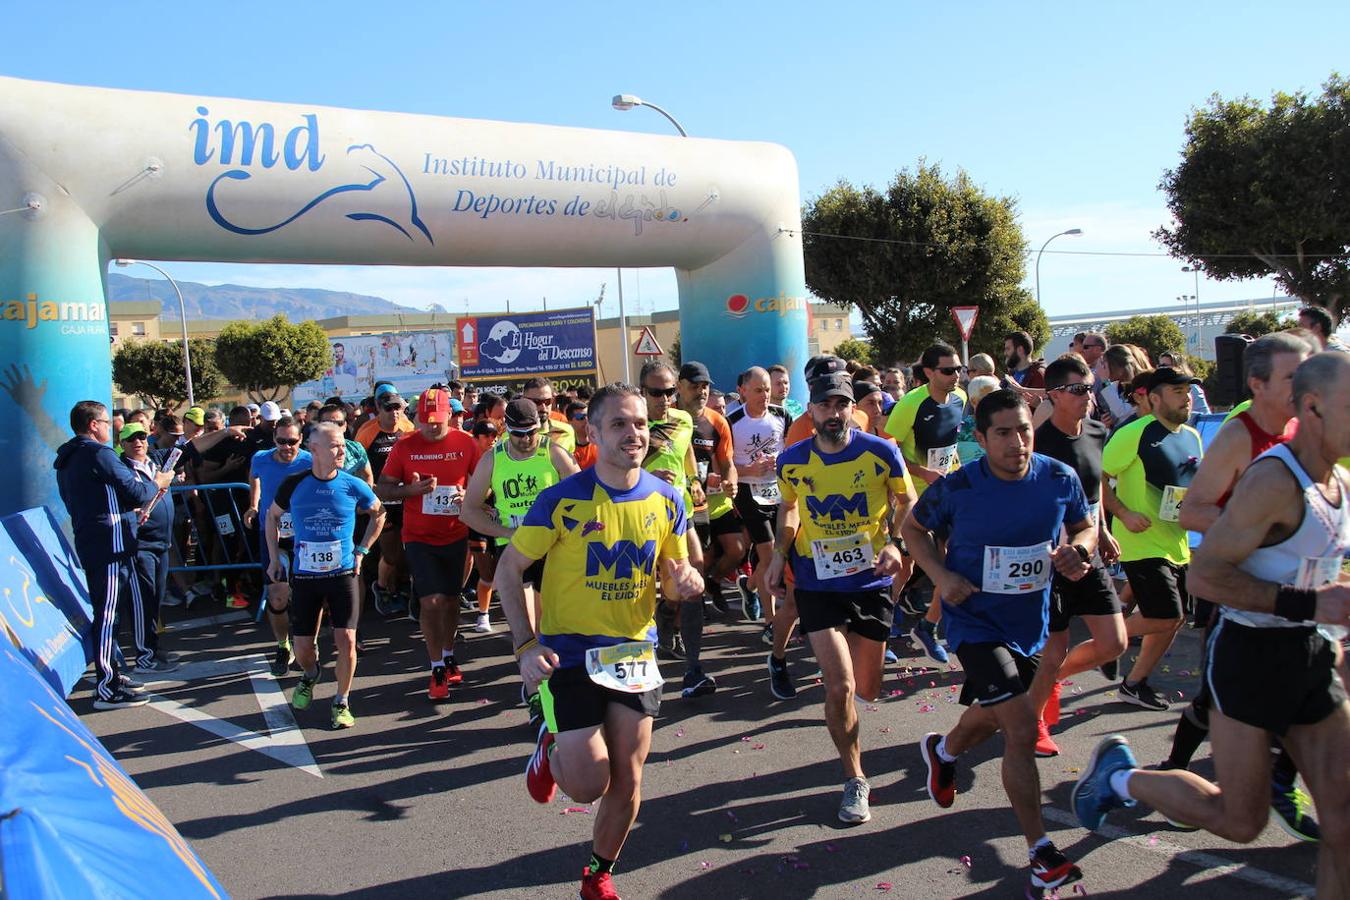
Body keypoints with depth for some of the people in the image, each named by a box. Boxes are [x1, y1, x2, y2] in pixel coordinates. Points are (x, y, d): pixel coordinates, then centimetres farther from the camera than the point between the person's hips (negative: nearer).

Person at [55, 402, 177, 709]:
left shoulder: (66, 460, 16)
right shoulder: (99, 454, -14)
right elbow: (135, 492, -15)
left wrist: (130, 510, 25)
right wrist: (157, 483, 5)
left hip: (87, 542, 10)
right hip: (110, 543, -10)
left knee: (104, 610, 20)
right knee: (108, 612, -9)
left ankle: (109, 673, 31)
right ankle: (107, 690, -8)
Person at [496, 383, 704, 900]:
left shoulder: (665, 500, -3)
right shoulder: (563, 500, -15)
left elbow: (674, 580, 7)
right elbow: (508, 571, -8)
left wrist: (688, 582, -17)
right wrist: (527, 645, -17)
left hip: (635, 654, 4)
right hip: (569, 654, -4)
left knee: (626, 781, 9)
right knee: (588, 785, -7)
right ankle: (551, 745, 28)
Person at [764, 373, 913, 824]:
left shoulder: (881, 452, -11)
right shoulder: (792, 461, -6)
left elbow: (907, 502, 4)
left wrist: (894, 545, -13)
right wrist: (780, 556, 2)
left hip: (871, 581, 1)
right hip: (817, 584, 0)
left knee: (867, 690, 14)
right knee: (840, 687, -12)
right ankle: (855, 781, 10)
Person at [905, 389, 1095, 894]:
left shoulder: (1060, 478, -10)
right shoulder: (957, 488, -18)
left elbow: (1085, 527, 8)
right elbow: (913, 527, -1)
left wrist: (1077, 550, -16)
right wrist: (941, 575, -17)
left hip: (1031, 623, 5)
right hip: (977, 621, -5)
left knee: (991, 716, 23)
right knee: (1022, 730, -13)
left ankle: (942, 750, 58)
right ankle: (1040, 849, 3)